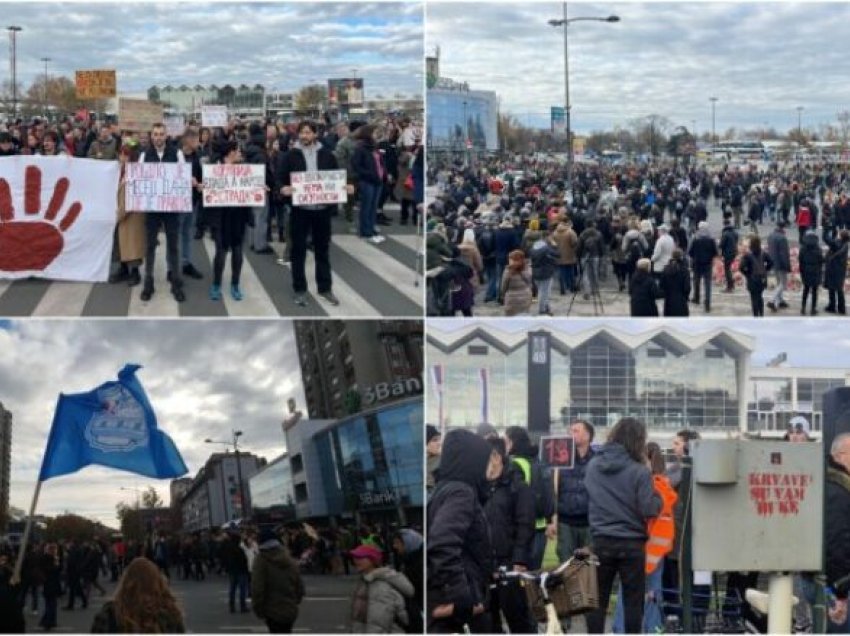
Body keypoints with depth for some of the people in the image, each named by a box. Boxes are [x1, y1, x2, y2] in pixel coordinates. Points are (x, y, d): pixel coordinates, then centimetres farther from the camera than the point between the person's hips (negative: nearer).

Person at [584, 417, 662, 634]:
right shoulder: (639, 471, -14)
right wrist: (657, 497, 5)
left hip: (601, 541, 3)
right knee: (633, 600, 7)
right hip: (631, 543, -3)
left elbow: (588, 498, 8)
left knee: (597, 599, 10)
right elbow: (649, 510, -13)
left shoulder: (593, 466, -1)